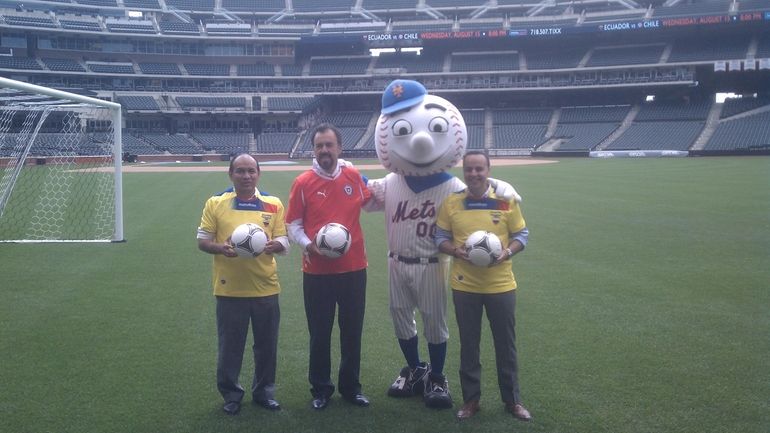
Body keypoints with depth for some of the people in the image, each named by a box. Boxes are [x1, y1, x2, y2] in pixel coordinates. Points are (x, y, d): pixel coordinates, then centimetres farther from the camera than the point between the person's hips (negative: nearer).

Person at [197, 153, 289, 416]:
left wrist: (274, 245, -19)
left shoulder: (274, 205, 4)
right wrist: (221, 248, -19)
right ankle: (231, 395, 25)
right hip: (229, 288, -1)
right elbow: (202, 241, 1)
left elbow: (283, 241, 4)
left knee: (266, 345, 11)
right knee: (230, 345, 8)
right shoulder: (215, 204, 1)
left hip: (265, 287, 2)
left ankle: (264, 392, 28)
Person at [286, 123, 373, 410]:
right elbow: (293, 225, -3)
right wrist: (307, 244, -20)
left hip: (353, 268, 2)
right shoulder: (302, 183, -6)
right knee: (319, 333, 9)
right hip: (316, 271, -2)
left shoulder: (354, 177, 1)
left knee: (352, 331, 14)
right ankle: (320, 389, 27)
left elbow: (371, 203, 19)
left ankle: (351, 387, 31)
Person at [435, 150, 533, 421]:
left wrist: (508, 252, -16)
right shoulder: (451, 202, -1)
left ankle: (512, 400, 27)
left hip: (501, 284, 0)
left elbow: (521, 234, 3)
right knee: (468, 344, 11)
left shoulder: (506, 200, -3)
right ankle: (471, 399, 27)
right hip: (464, 285, 1)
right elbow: (440, 237, 4)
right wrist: (456, 251, -16)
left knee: (506, 344, 10)